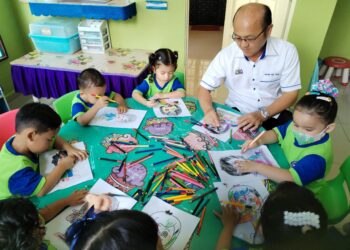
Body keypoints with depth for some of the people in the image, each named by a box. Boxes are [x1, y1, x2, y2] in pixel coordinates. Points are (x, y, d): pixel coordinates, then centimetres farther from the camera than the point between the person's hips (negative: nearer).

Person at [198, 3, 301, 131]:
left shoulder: (287, 52, -13)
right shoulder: (226, 54, -13)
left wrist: (262, 114, -23)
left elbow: (290, 93, -8)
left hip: (273, 113, 1)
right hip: (235, 112, 0)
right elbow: (204, 88, -7)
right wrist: (208, 110, -28)